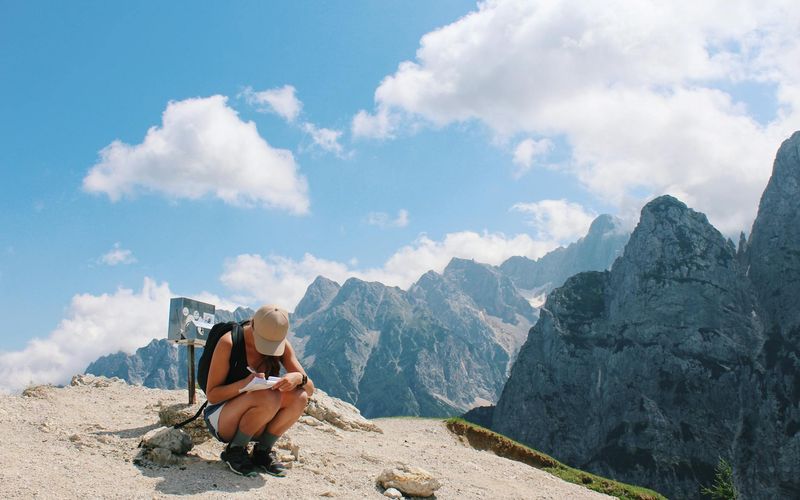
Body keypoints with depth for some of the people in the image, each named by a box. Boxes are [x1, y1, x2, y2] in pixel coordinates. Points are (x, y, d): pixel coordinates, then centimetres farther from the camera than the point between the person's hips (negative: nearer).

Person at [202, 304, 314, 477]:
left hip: (256, 423, 5)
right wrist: (244, 384, -35)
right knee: (268, 398, -34)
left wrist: (299, 378, -31)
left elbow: (310, 389, -6)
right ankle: (235, 451, -10)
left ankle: (262, 451, -4)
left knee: (299, 397, -23)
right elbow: (212, 395, -17)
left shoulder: (283, 345, -5)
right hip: (221, 419, -5)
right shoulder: (228, 342, -19)